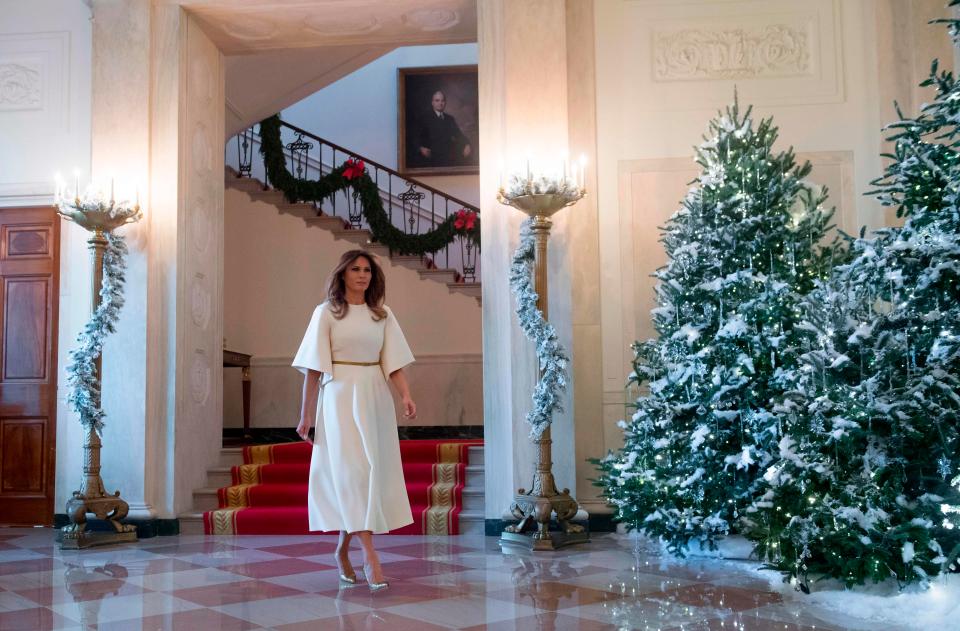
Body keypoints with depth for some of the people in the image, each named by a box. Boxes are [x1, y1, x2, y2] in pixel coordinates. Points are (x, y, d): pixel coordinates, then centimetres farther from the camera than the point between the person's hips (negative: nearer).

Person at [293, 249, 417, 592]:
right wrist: (306, 415, -3)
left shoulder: (382, 315, 10)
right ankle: (369, 554, -15)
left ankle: (343, 549, 20)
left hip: (375, 397, 4)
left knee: (373, 469, 5)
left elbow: (393, 361, 6)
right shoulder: (327, 313, 1)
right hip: (340, 397, -4)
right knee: (354, 469, -12)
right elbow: (314, 368, -1)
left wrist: (406, 395, -11)